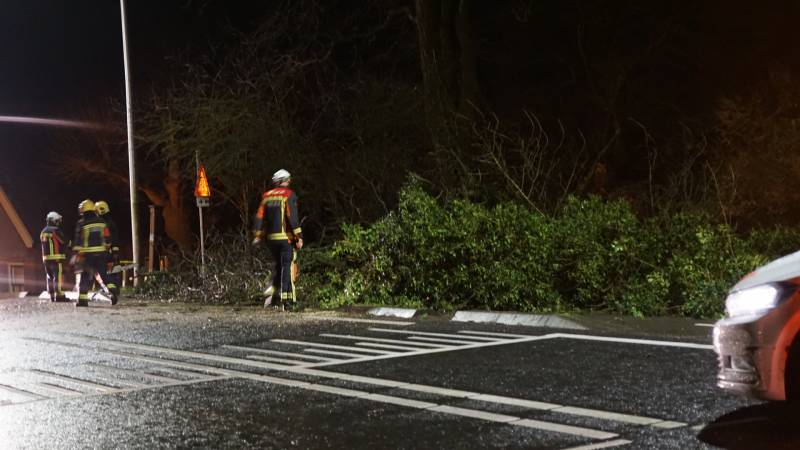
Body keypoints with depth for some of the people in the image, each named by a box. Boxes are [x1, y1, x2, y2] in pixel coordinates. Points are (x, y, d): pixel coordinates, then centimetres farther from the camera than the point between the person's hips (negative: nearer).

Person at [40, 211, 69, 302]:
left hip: (46, 258, 8)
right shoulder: (56, 231, -11)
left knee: (50, 277, 12)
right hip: (57, 257, -8)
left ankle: (52, 296, 15)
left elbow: (44, 245, 18)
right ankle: (59, 296, -12)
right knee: (59, 277, -7)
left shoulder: (43, 232, 13)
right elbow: (63, 243, -8)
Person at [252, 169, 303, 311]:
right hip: (286, 236, -5)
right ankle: (286, 298, -7)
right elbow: (292, 217, -14)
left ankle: (273, 288, 6)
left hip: (271, 238, 5)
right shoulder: (289, 195, -5)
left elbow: (259, 216, 10)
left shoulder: (267, 196, 11)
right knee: (287, 267, -3)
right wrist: (299, 236, -14)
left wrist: (257, 235, 16)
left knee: (278, 265, 21)